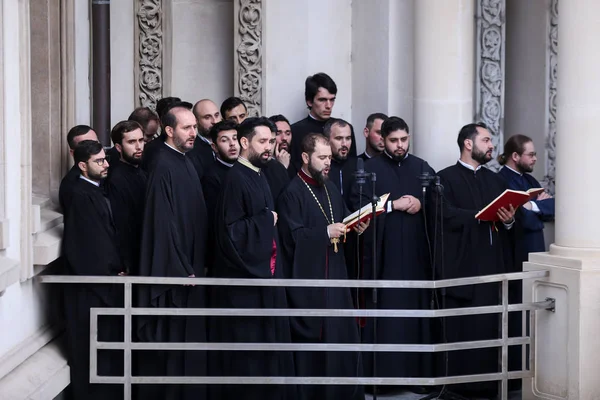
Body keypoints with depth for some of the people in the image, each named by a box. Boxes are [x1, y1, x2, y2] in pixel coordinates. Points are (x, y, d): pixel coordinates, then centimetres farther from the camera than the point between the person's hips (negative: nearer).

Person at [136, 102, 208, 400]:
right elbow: (164, 222, -20)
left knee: (188, 338, 15)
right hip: (175, 270, -9)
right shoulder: (164, 167, -17)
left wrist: (198, 264, 13)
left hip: (189, 266, 9)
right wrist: (181, 270, -19)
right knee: (174, 339, -1)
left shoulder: (184, 162, 10)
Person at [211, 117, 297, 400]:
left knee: (268, 342, 12)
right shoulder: (235, 179, -15)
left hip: (264, 273, 9)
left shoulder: (259, 177, 13)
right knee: (245, 347, -2)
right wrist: (266, 220, -13)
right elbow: (230, 230, -22)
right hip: (244, 279, -9)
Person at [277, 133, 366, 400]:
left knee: (343, 333, 8)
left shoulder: (331, 189, 13)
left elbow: (344, 221, 19)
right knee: (313, 340, -1)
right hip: (308, 279, -7)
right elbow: (292, 236, -17)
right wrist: (326, 232, -22)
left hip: (334, 274, 7)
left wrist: (355, 228, -2)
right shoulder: (292, 193, -10)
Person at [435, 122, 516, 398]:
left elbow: (510, 226, 13)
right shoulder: (446, 178, 2)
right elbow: (446, 216, -13)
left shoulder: (496, 181, 20)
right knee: (461, 328, -5)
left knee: (490, 327, 2)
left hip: (493, 266, 5)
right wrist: (483, 216, -14)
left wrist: (509, 220, -9)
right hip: (462, 267, -5)